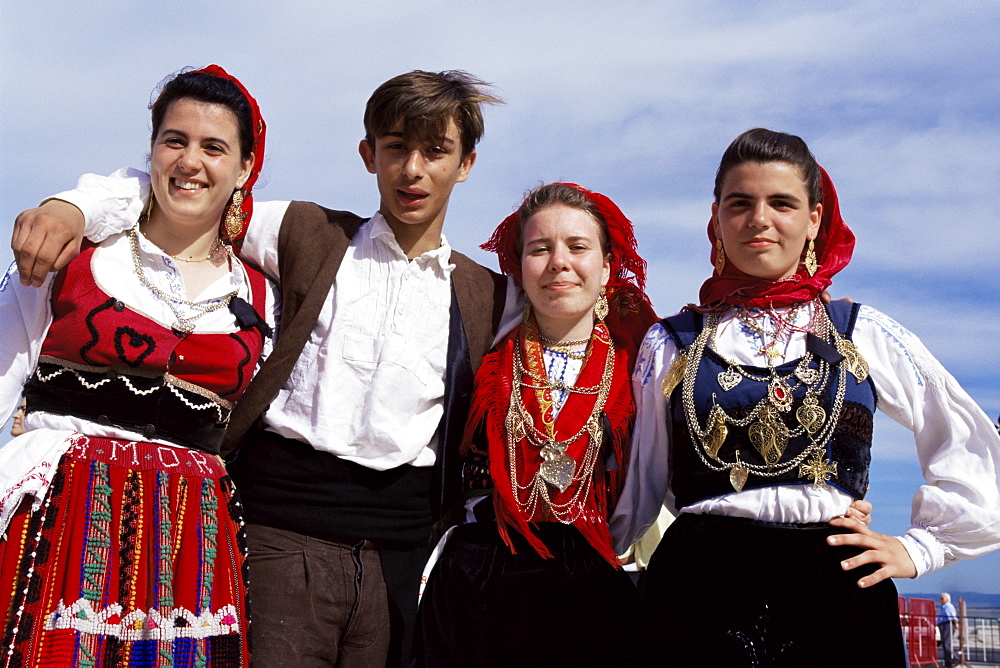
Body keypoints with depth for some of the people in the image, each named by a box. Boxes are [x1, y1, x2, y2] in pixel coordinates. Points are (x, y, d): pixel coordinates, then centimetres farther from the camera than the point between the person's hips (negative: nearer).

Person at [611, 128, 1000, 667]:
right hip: (698, 593, 0)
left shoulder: (863, 334, 7)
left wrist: (920, 547, 7)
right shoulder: (669, 343, 7)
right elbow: (640, 485, 10)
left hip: (834, 592, 0)